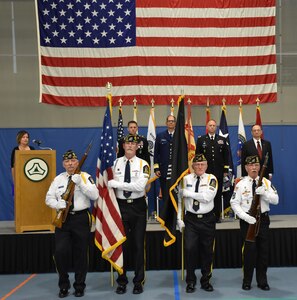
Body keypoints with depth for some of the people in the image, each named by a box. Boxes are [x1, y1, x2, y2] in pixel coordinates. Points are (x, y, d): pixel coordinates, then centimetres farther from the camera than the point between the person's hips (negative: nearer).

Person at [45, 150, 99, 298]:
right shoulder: (58, 179, 8)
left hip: (81, 218, -2)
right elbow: (49, 198, 9)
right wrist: (58, 204, -12)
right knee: (60, 251, -5)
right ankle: (63, 286, 15)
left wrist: (80, 182, -21)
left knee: (81, 253, 5)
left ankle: (79, 286, 22)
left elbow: (95, 195, -13)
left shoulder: (85, 176, -1)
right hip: (63, 218, 2)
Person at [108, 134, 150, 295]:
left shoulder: (143, 164, -4)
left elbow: (140, 186, -18)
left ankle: (139, 281, 18)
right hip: (121, 206, 2)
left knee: (138, 244, 6)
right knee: (122, 244, 7)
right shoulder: (116, 163, 4)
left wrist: (116, 184, -18)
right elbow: (110, 184, 6)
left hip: (138, 206, -1)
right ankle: (122, 281, 21)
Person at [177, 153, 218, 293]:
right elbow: (179, 199, 3)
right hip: (191, 219, 0)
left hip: (207, 219, 0)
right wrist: (179, 219, -2)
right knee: (189, 249, -6)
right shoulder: (186, 179, 1)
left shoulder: (211, 178, -4)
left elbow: (208, 197, -20)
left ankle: (206, 281, 26)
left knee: (207, 251, 9)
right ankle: (190, 281, 11)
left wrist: (188, 193, -16)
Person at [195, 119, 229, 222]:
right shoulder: (201, 140, 7)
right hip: (205, 172, -1)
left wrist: (226, 170, 3)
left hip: (219, 172, 1)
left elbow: (226, 156, 9)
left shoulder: (222, 140, 10)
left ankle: (217, 216, 12)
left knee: (218, 195, 4)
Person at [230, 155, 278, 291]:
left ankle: (262, 281, 22)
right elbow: (234, 203, -6)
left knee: (263, 250, 8)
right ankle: (247, 281, 14)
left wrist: (264, 193, -21)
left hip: (263, 219, 3)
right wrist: (245, 217, -18)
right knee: (249, 250, -1)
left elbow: (275, 200, -3)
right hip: (247, 220, -3)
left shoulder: (266, 182, 4)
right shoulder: (241, 184, -3)